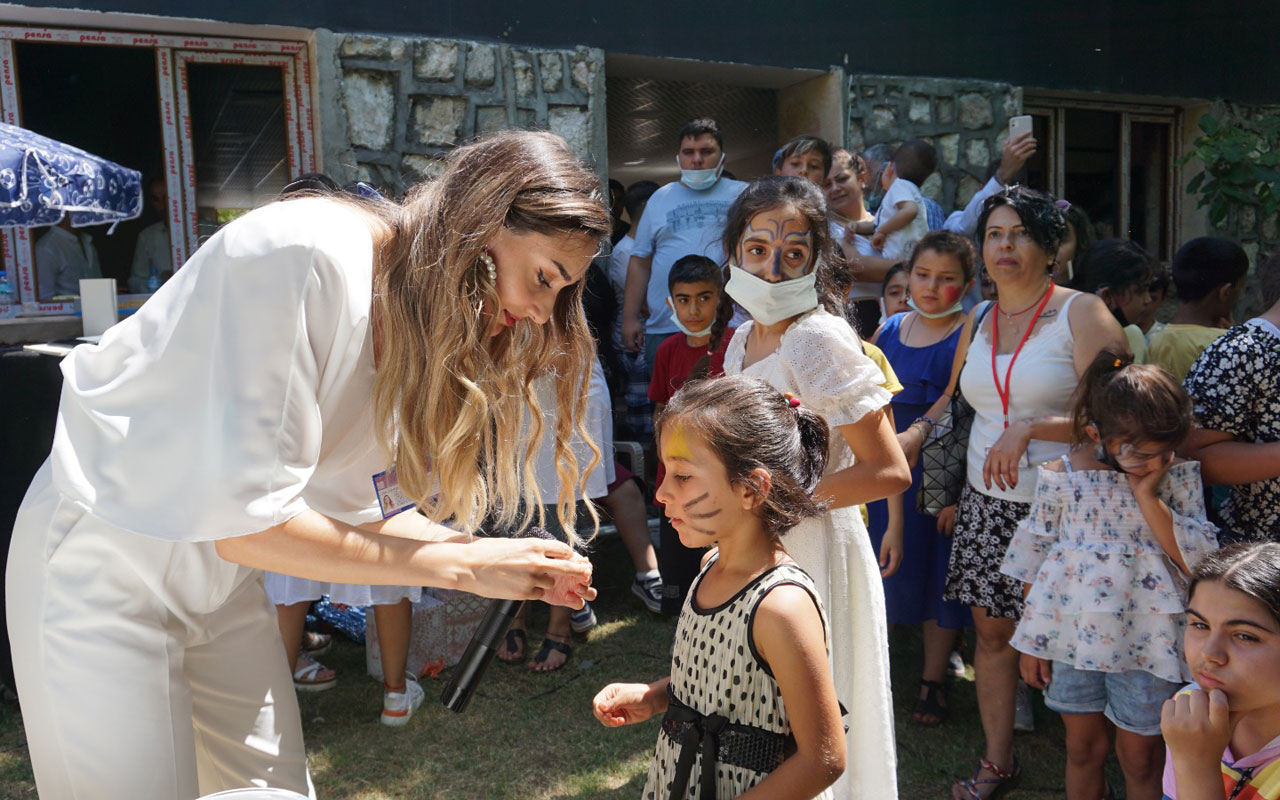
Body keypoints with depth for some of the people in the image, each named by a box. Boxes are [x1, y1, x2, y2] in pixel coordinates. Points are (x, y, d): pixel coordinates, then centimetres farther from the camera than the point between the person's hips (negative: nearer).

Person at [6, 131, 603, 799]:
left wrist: (503, 561, -10)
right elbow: (245, 523, -29)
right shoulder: (305, 256, -28)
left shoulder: (411, 321, -2)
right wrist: (463, 566, -23)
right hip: (102, 563, -7)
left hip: (221, 578, 7)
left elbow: (343, 509, 0)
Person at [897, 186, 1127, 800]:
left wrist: (1029, 429, -25)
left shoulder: (1082, 313, -7)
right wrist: (918, 432, 10)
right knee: (992, 631, 11)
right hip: (985, 502, 5)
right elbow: (955, 399, 26)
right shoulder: (977, 321, 11)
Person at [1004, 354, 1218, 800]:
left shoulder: (1179, 476, -7)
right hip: (1071, 632, 1)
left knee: (1139, 757, 13)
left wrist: (1148, 497, -22)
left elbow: (1202, 559, -15)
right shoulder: (1061, 476, -8)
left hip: (1145, 640, -1)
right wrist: (1033, 641, 3)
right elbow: (1034, 559, 0)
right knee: (1083, 746, 18)